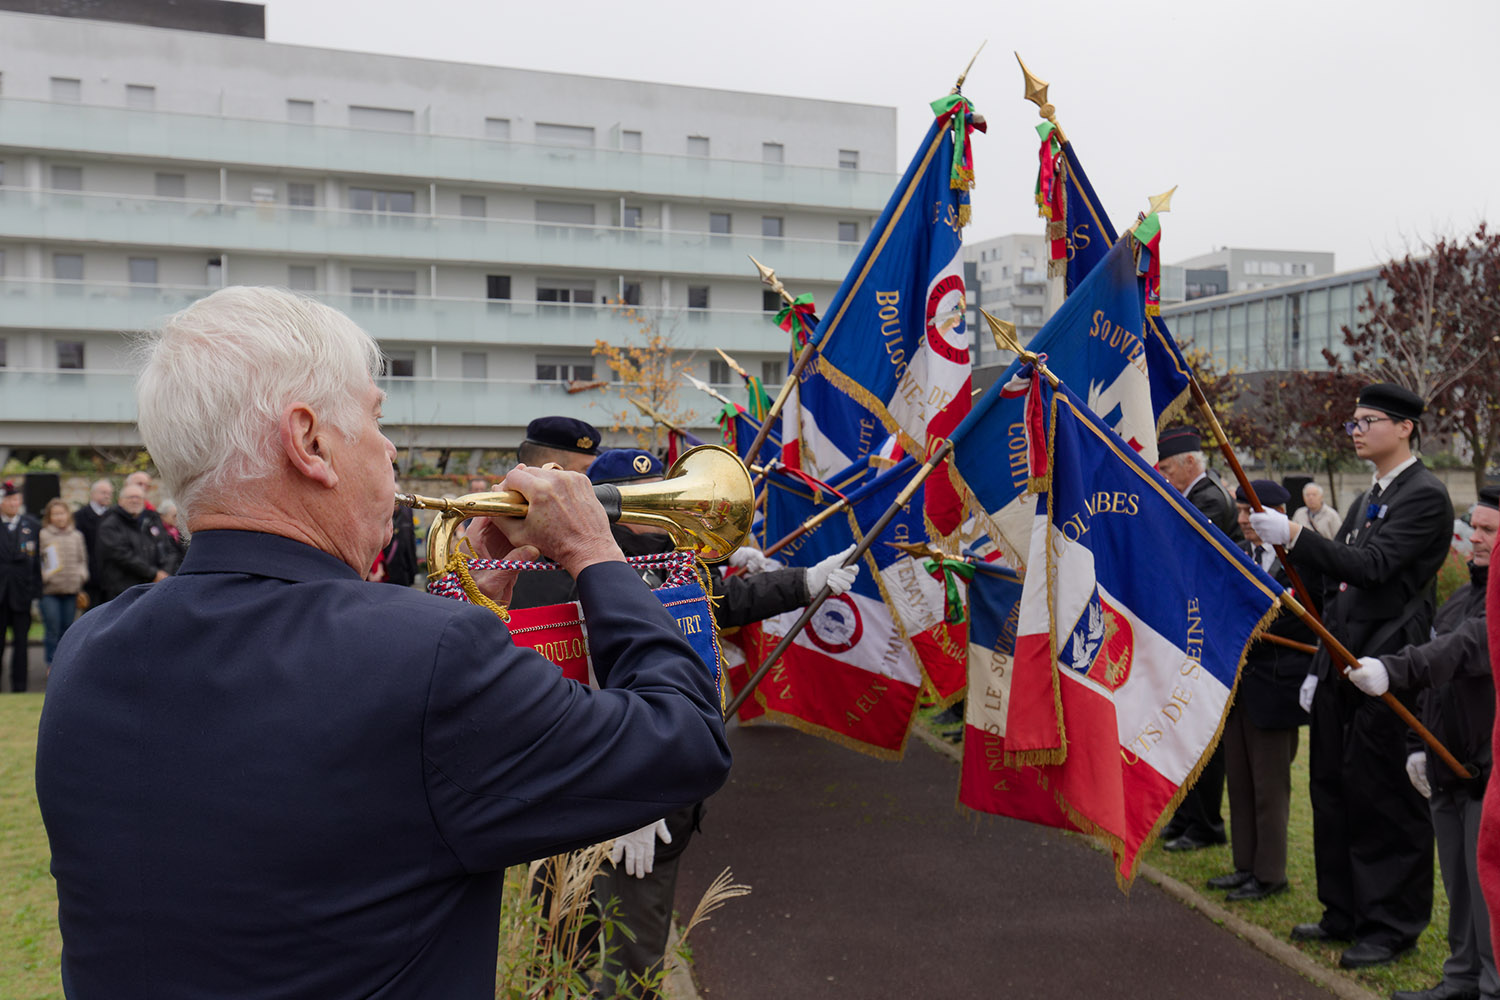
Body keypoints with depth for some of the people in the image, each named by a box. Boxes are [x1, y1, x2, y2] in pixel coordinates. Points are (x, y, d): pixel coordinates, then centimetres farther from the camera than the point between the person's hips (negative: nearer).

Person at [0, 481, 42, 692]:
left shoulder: (32, 525, 5)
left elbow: (38, 558, 6)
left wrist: (36, 588, 1)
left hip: (22, 590, 0)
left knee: (20, 641, 5)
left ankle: (19, 686, 11)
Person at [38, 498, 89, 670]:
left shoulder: (77, 536, 12)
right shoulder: (42, 535, 0)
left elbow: (83, 559, 18)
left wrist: (81, 575, 2)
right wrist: (43, 575, -15)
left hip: (71, 590, 3)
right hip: (49, 591, -3)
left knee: (67, 628, 8)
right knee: (52, 629, -5)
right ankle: (52, 664, 4)